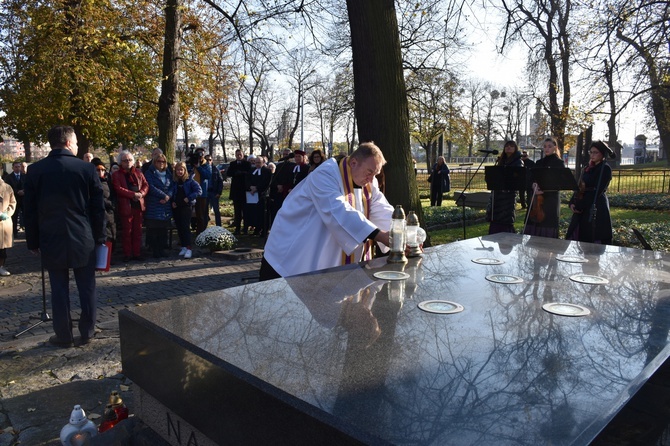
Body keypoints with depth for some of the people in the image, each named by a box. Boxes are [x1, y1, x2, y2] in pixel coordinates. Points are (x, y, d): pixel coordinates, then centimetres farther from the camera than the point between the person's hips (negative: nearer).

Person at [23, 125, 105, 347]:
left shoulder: (35, 170, -1)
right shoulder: (87, 168, -6)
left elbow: (30, 210, 3)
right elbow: (98, 207, -2)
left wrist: (33, 242, 11)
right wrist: (100, 237, 7)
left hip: (51, 240, 1)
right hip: (83, 239, -1)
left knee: (59, 290, 8)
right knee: (86, 288, 9)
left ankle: (63, 336, 16)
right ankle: (87, 332, 17)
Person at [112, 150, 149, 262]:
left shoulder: (138, 172, 15)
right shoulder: (116, 175, 3)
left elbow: (146, 185, 9)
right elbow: (118, 189, -9)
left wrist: (141, 193, -11)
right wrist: (133, 194, -18)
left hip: (139, 205, 3)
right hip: (125, 206, -3)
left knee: (137, 231, 6)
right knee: (127, 231, 2)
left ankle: (137, 253, 13)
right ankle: (127, 254, 9)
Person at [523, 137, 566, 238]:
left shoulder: (558, 162, 0)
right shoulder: (539, 162, 15)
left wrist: (544, 190, -21)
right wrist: (533, 185, -13)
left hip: (551, 199, -5)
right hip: (536, 199, 5)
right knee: (533, 226, 1)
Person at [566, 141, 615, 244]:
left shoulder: (605, 169, -8)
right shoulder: (589, 168, 16)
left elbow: (597, 191, -16)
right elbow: (580, 187, 15)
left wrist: (579, 206, -16)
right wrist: (573, 203, 0)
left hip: (596, 208, -8)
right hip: (583, 208, 8)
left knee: (594, 240, -5)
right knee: (579, 237, 7)